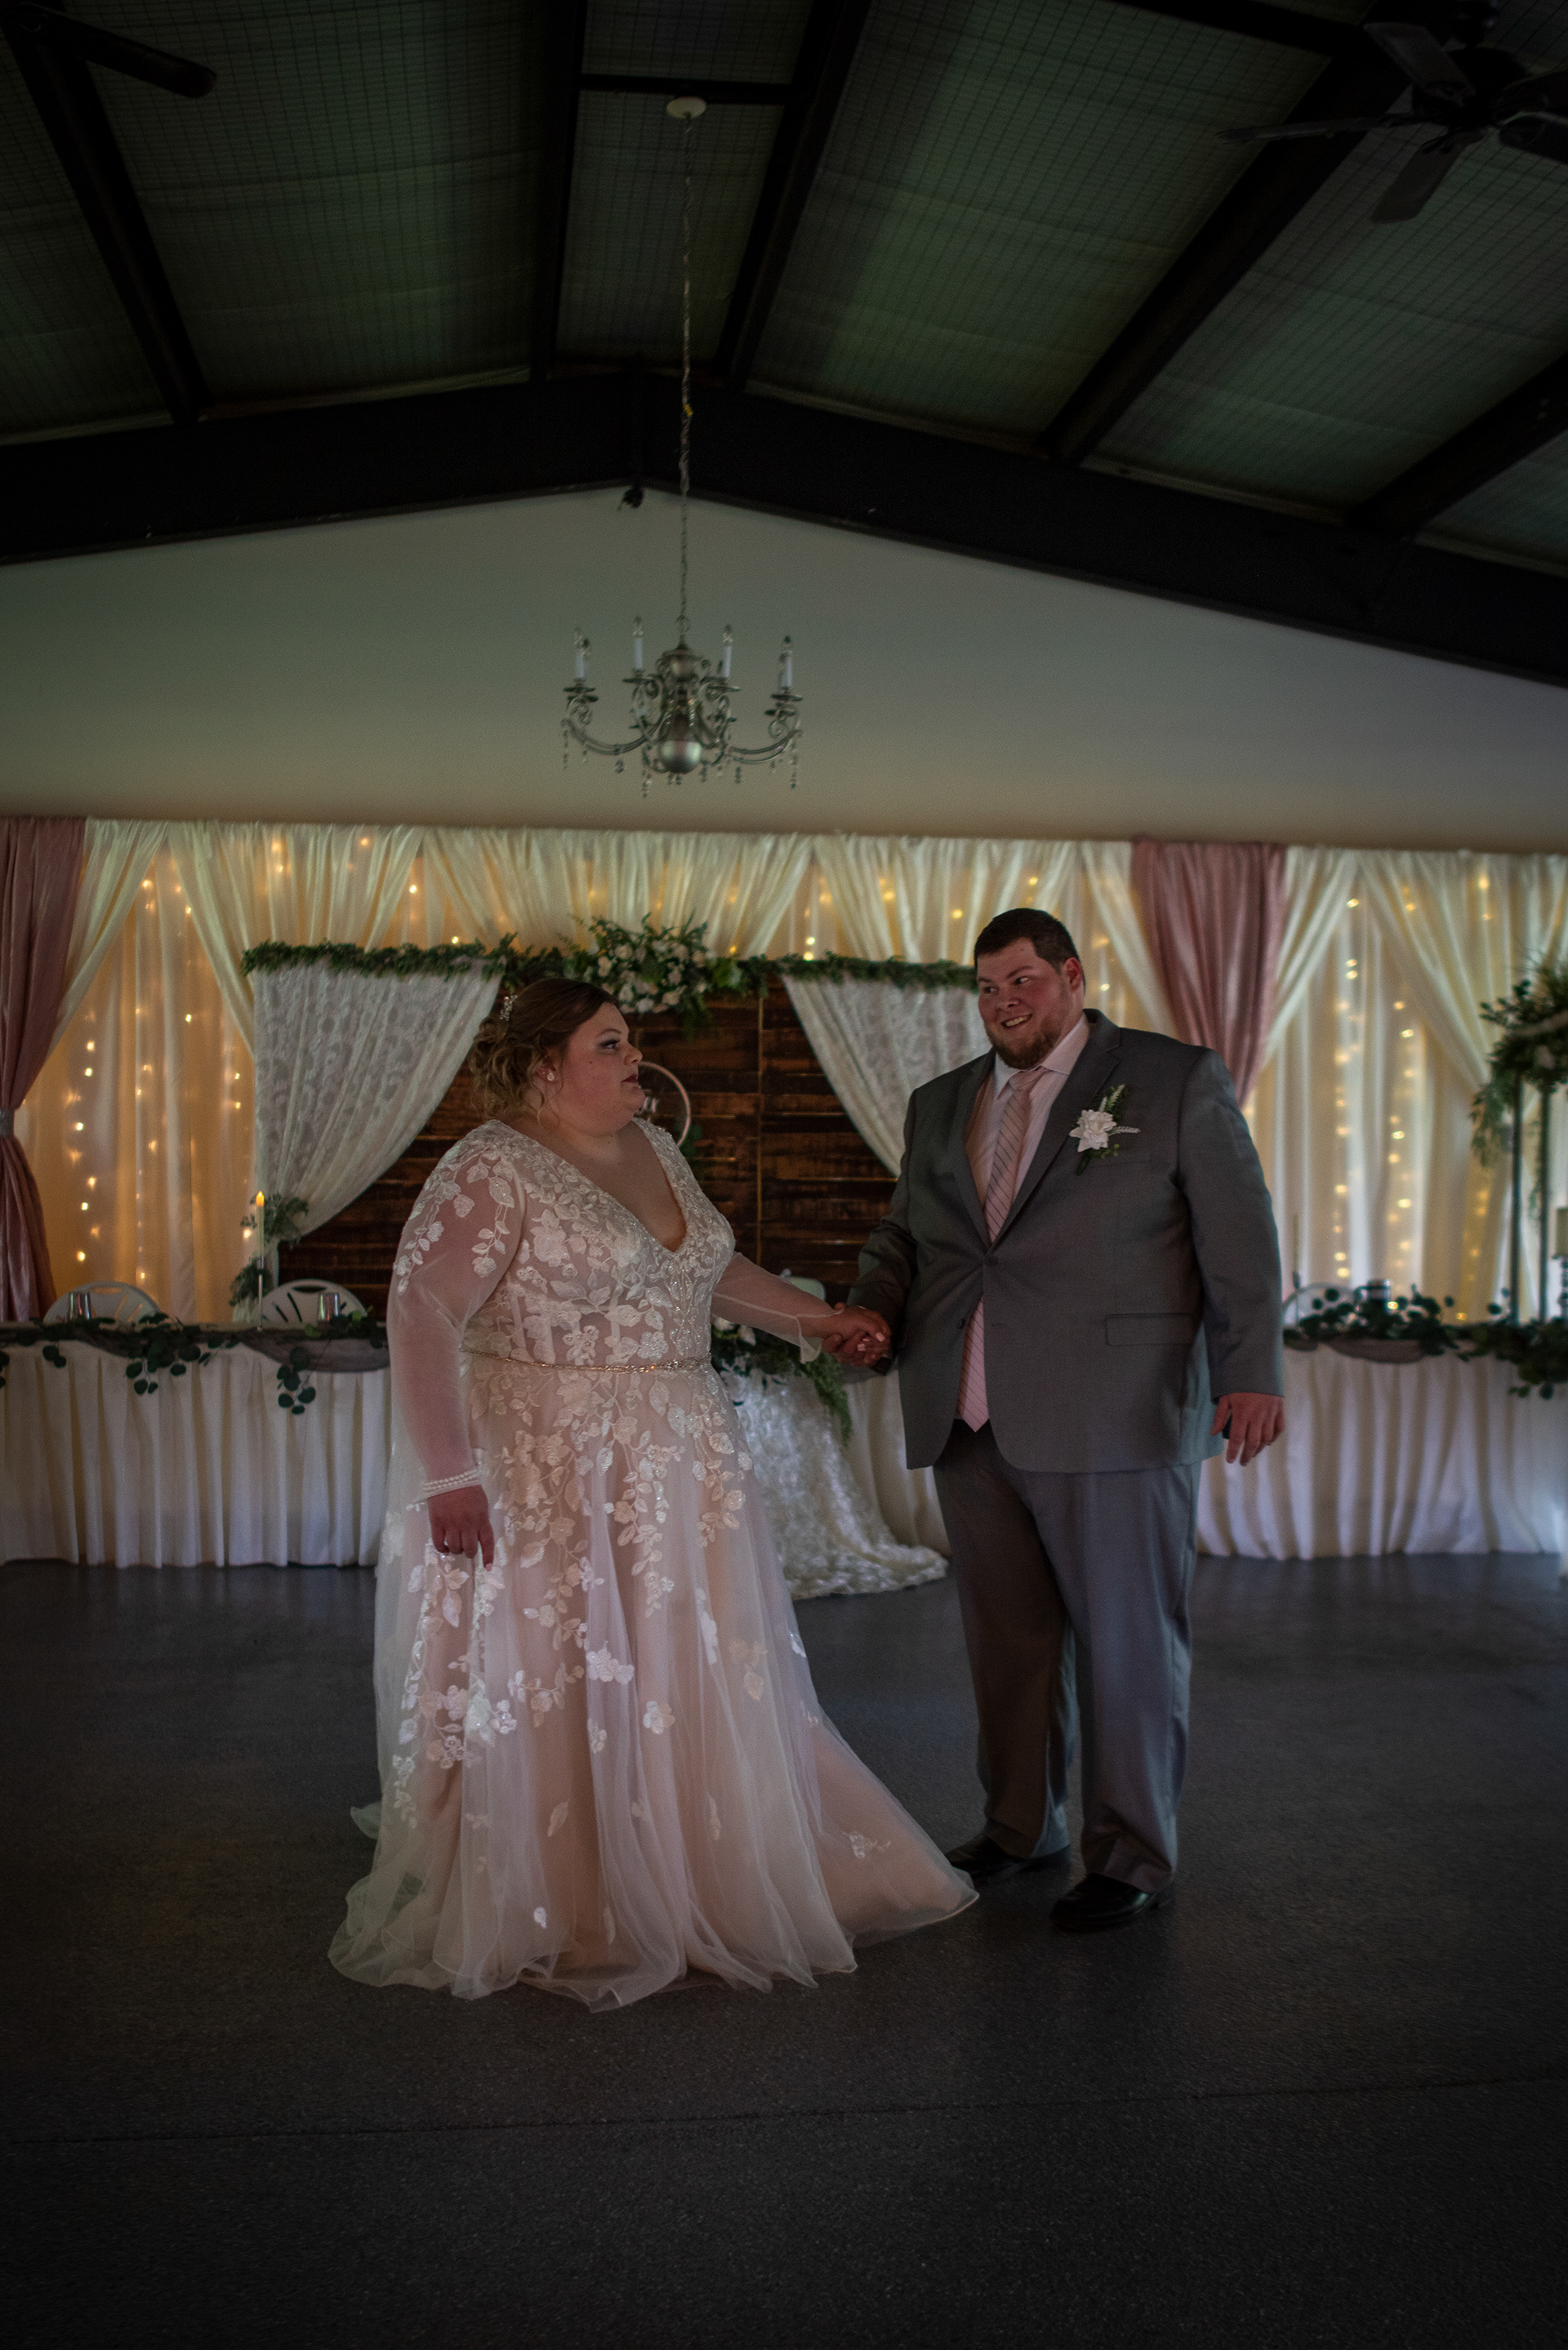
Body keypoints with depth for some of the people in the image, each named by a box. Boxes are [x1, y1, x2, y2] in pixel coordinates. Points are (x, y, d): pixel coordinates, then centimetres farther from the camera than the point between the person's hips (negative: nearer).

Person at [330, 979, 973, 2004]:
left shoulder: (653, 1148, 11)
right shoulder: (493, 1171, -14)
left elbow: (706, 1264, 25)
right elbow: (421, 1312, -20)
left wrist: (811, 1315, 21)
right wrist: (447, 1474, -25)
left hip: (678, 1466, 8)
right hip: (548, 1476, -8)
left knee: (694, 1683, 15)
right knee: (552, 1695, 2)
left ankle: (704, 1890, 32)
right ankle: (562, 1924, 18)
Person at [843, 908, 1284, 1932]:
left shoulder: (1180, 1080, 1)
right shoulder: (940, 1105, 16)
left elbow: (1240, 1237, -3)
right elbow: (903, 1235, 22)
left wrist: (1251, 1374, -12)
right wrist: (872, 1311, 1)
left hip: (1115, 1421, -5)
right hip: (971, 1425, 5)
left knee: (1128, 1645, 4)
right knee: (1009, 1639, 13)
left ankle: (1133, 1858, 19)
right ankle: (1020, 1826, 30)